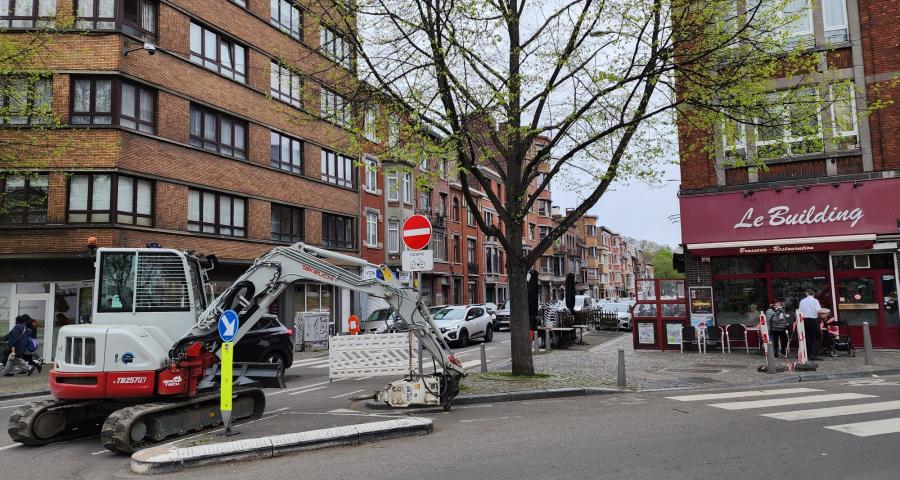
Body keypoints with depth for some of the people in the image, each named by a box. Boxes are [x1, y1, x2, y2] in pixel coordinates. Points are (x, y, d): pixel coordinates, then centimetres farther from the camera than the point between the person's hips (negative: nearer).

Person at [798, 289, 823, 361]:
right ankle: (814, 354, -6)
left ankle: (809, 354, 12)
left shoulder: (802, 301, 8)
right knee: (818, 338, 3)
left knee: (808, 338, 12)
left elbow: (799, 312, 6)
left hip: (805, 320, 5)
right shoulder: (815, 300, -4)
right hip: (813, 320, -4)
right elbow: (818, 311, -17)